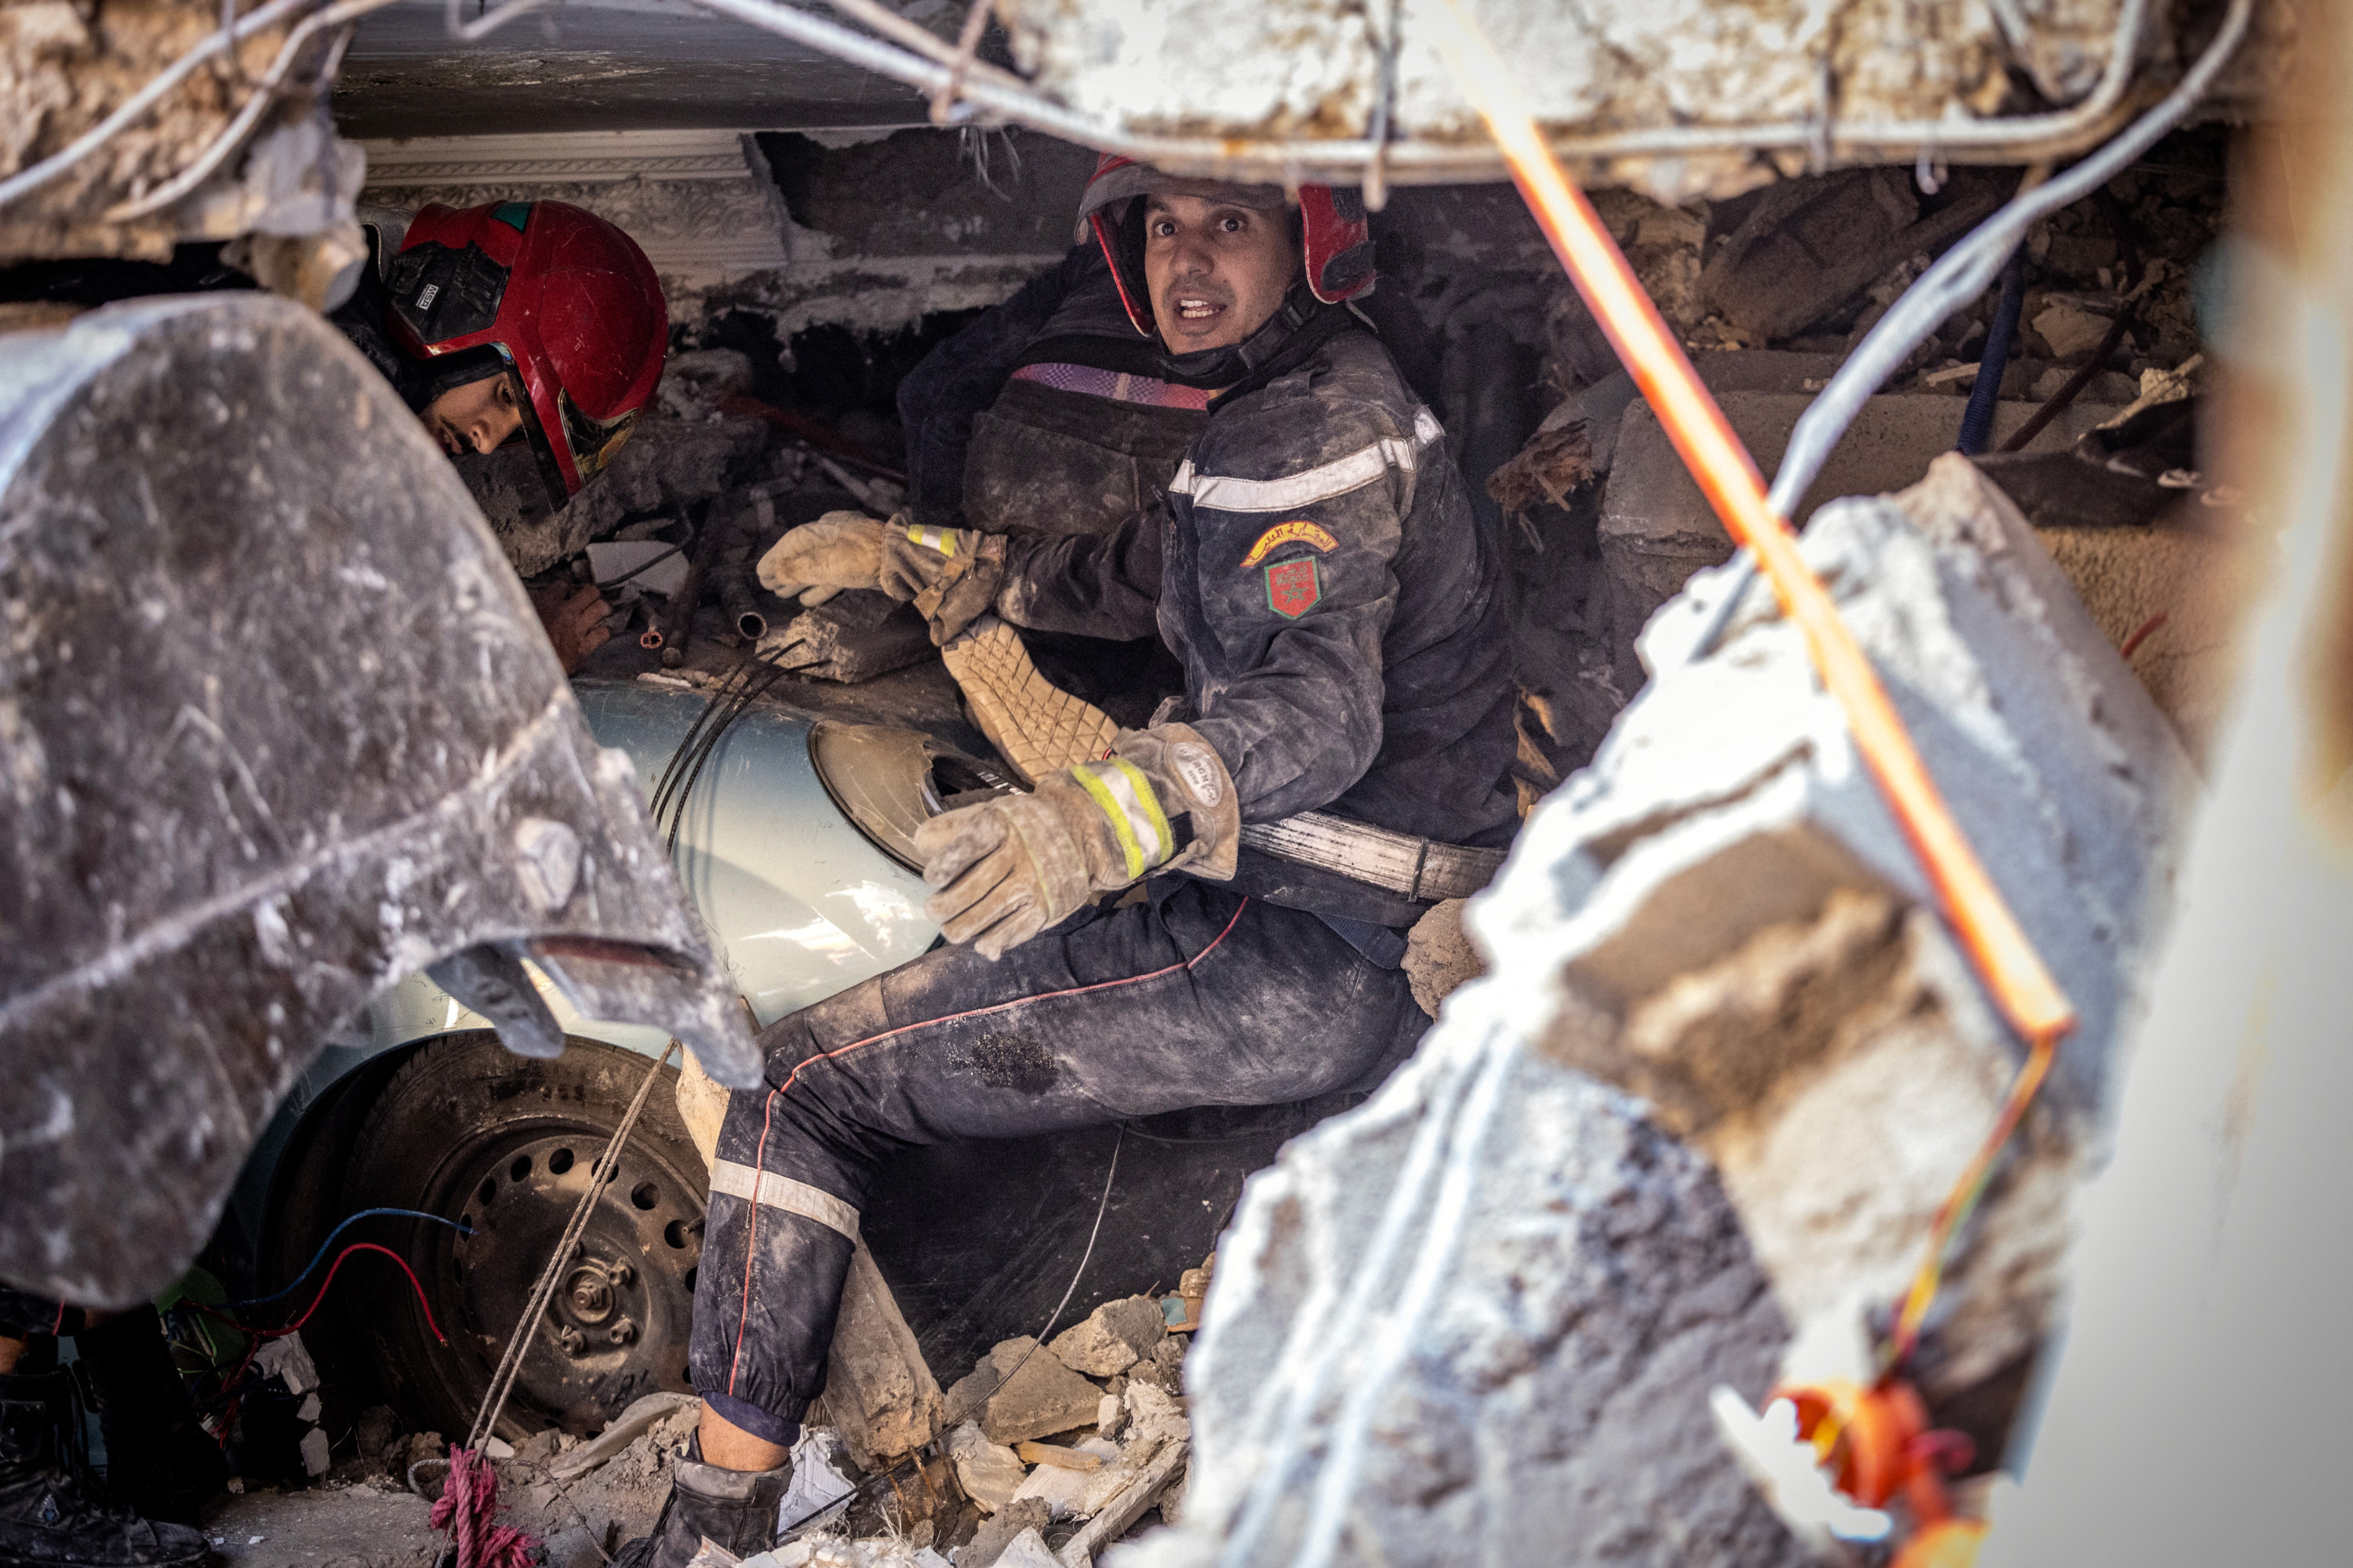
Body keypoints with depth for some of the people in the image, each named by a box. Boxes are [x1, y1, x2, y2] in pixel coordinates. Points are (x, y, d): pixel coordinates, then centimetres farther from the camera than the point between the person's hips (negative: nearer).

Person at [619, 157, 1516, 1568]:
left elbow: (1317, 703, -31)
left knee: (803, 1080, -9)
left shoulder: (1318, 423, -15)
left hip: (1306, 961, -11)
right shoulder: (1319, 393, 17)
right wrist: (931, 559, 23)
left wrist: (1111, 813, -47)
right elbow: (1144, 573, 30)